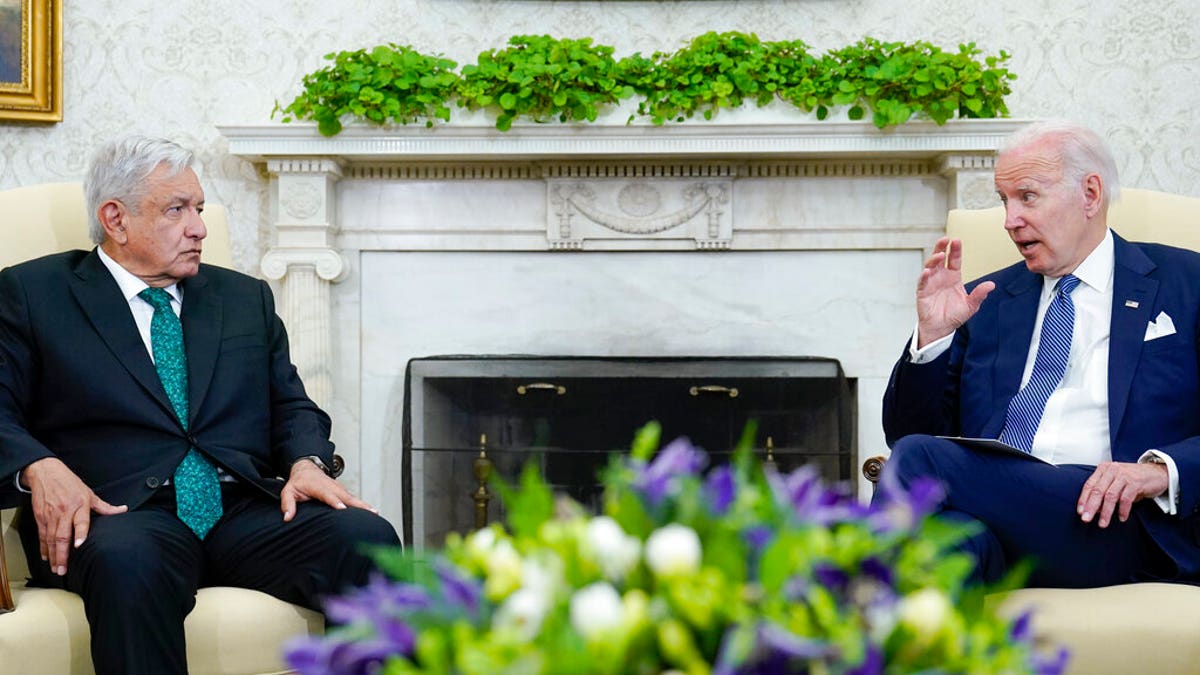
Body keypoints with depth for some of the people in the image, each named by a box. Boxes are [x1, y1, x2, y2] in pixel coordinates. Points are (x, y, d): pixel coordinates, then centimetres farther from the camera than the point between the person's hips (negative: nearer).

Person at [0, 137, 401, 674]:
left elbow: (291, 405, 20)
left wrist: (307, 463, -3)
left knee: (367, 539, -26)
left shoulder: (246, 297, 24)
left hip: (247, 510, 3)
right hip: (125, 515, -3)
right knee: (128, 560, -39)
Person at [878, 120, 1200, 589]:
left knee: (920, 460, -27)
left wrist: (1161, 470, -15)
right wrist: (932, 336, 2)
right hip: (993, 511, 3)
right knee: (955, 537, -36)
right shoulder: (987, 301, 23)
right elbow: (908, 432, 18)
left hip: (1109, 520, -3)